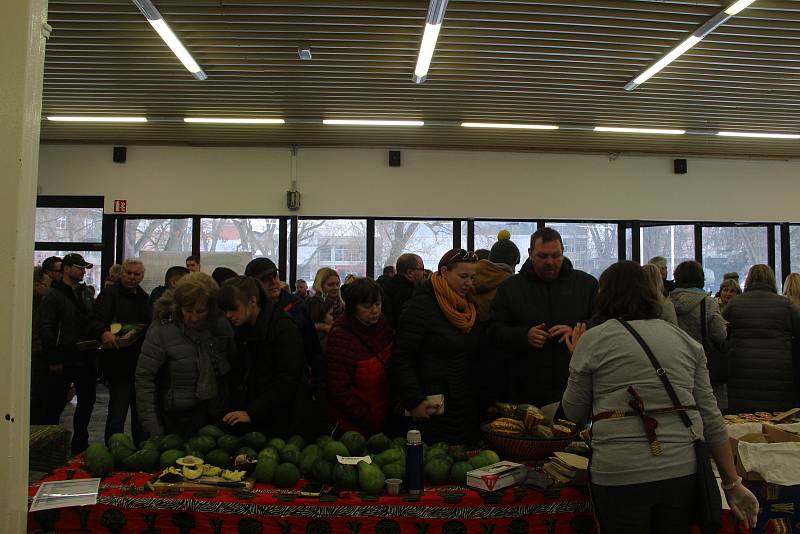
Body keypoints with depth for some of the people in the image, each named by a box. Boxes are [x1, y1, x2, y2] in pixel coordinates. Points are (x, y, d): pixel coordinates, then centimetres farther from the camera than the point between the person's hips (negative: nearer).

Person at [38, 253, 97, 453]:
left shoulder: (85, 293, 14)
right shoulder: (53, 295, -6)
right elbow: (45, 329, -11)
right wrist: (54, 360, -15)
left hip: (86, 359, 7)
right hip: (64, 360, -7)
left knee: (87, 401, 12)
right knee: (55, 405, 1)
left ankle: (79, 444, 24)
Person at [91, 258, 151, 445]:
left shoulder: (144, 298, 16)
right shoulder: (110, 294, -6)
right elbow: (95, 321, -20)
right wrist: (104, 332, -39)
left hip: (141, 363, 7)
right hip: (118, 362, -7)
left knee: (140, 411, 15)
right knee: (118, 411, -6)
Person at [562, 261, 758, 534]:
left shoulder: (592, 340, -2)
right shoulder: (685, 340, 9)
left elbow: (575, 413, 5)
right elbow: (710, 416, 7)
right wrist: (733, 483, 10)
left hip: (620, 476, -4)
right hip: (684, 470, 4)